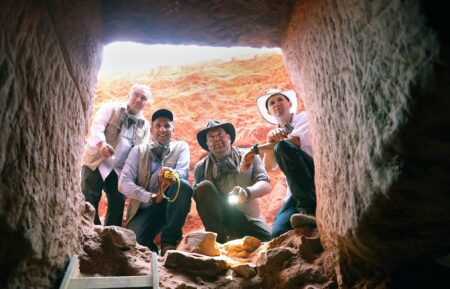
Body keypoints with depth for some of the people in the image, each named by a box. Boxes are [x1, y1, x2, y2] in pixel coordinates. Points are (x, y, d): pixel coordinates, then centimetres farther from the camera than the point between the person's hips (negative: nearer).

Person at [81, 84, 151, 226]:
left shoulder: (145, 126, 10)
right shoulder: (111, 108, 1)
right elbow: (97, 126, -14)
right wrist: (101, 143, -36)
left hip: (119, 169, 3)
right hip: (96, 163, -3)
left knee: (118, 202, 1)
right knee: (89, 201, -3)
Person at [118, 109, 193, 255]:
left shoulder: (181, 147, 8)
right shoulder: (138, 151, 7)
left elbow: (183, 173, -12)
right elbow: (123, 184, -5)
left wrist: (170, 174, -37)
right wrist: (151, 197, -19)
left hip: (170, 206, 1)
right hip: (144, 208, -1)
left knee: (183, 185, -32)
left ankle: (169, 242, -19)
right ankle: (152, 250, 6)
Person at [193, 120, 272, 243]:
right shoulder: (202, 167, 7)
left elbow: (265, 185, -7)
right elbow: (196, 195, -1)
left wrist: (247, 192, -29)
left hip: (249, 219, 0)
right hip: (220, 219, 1)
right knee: (204, 186, -24)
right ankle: (219, 238, -20)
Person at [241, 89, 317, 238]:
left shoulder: (304, 117, 7)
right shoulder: (277, 133, 20)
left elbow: (294, 141, -16)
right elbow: (269, 165, 3)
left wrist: (255, 149, -13)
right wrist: (270, 141, -16)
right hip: (298, 188, 3)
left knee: (283, 147, -30)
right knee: (278, 231, -25)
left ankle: (309, 210, -34)